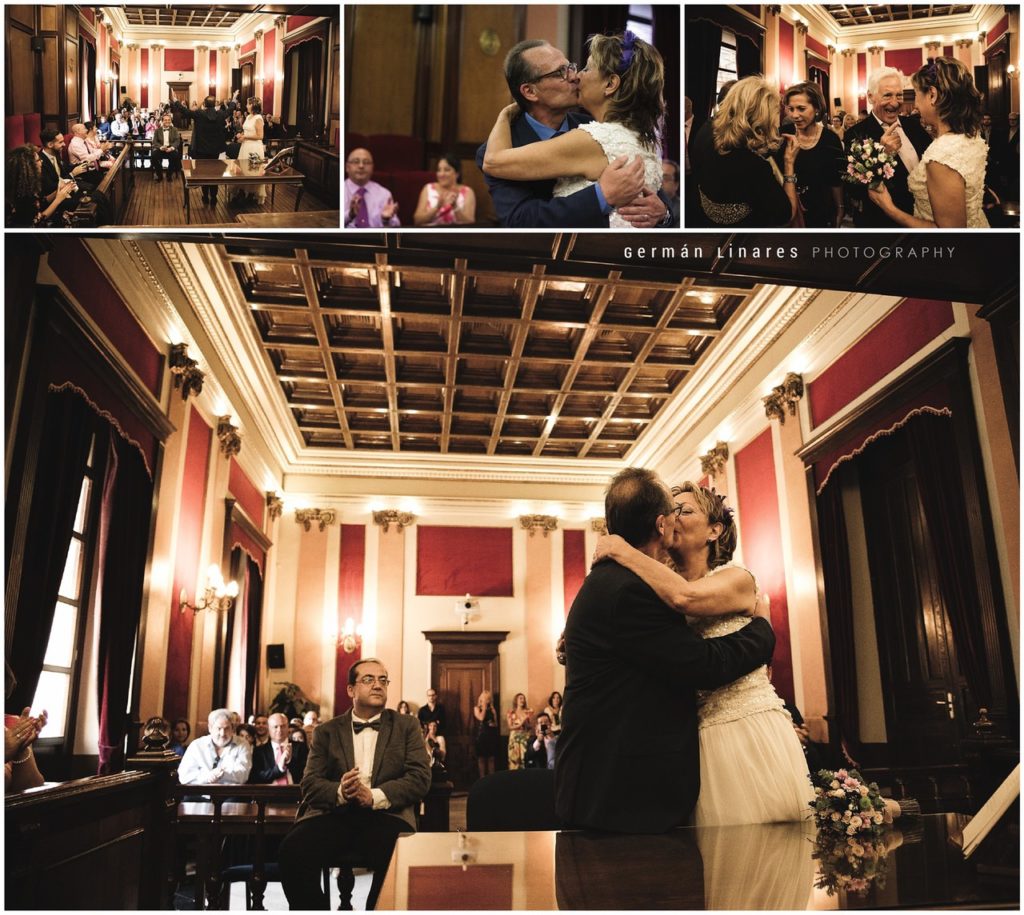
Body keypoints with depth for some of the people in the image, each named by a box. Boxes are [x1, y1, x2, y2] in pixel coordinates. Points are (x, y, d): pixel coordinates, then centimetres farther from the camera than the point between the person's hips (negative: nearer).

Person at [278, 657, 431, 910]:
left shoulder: (406, 726, 13)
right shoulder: (327, 731, 17)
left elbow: (420, 777, 1)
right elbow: (310, 782, 7)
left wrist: (374, 797, -15)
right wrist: (339, 792, -17)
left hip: (386, 815, -1)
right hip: (334, 814, 1)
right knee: (292, 851, -29)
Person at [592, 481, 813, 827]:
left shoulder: (737, 578, -5)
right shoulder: (661, 593, 10)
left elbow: (685, 596, -26)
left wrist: (623, 551, -17)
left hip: (750, 734, -4)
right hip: (697, 744, 4)